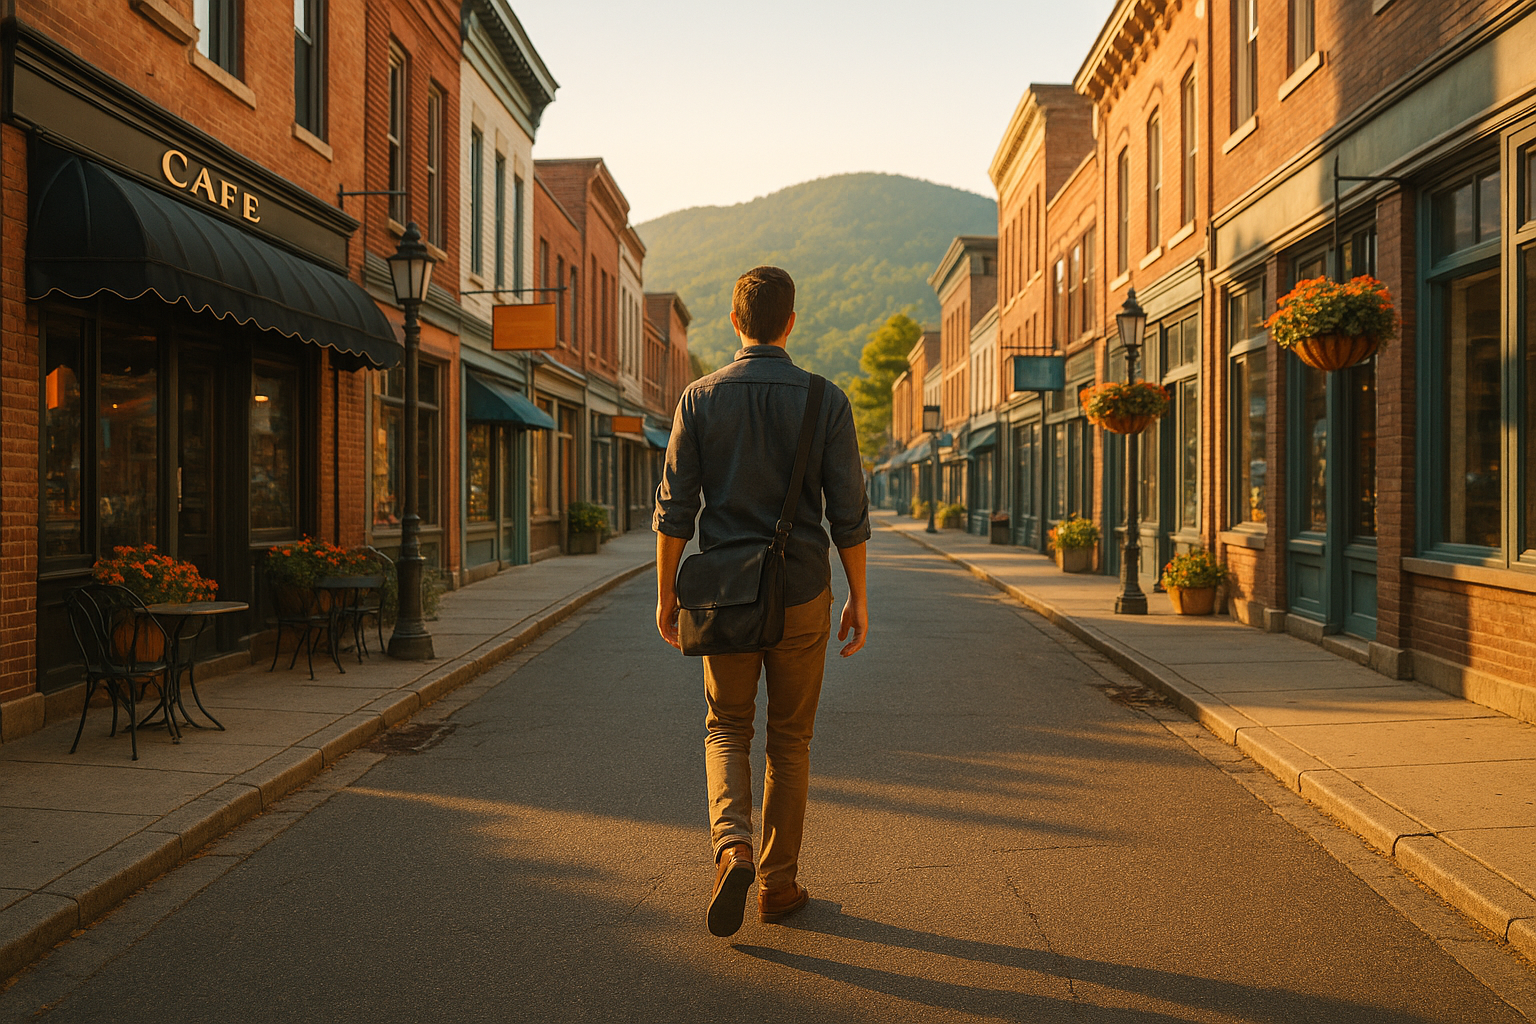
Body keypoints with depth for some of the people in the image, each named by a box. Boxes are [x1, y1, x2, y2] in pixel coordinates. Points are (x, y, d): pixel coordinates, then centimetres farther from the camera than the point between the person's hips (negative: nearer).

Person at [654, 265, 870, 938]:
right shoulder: (826, 401, -6)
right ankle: (779, 885, 20)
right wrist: (859, 599, 3)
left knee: (727, 731, 16)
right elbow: (848, 512, -6)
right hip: (801, 598, 0)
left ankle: (733, 849, -7)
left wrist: (665, 593, 5)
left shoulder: (701, 398, -3)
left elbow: (674, 507, -4)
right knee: (790, 740, 13)